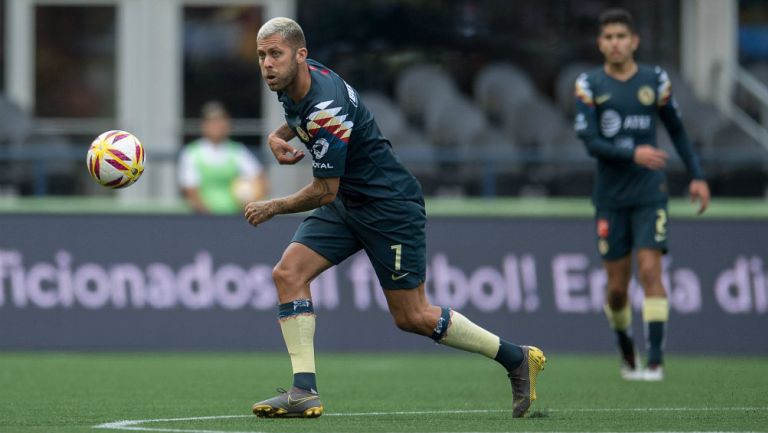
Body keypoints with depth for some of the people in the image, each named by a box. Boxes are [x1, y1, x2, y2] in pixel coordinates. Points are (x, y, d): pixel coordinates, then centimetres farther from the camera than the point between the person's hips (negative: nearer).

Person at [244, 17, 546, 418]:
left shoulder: (327, 109, -30)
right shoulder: (294, 82, -3)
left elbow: (324, 191, -23)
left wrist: (272, 207, -8)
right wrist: (278, 136, 4)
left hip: (389, 205, -9)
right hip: (345, 202, 9)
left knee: (412, 317, -1)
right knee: (288, 272, -9)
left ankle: (517, 358, 16)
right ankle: (304, 391, -11)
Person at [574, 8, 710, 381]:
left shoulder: (655, 80, 2)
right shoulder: (589, 85, -1)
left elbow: (676, 130, 14)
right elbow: (591, 142, -10)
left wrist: (697, 176, 8)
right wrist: (633, 153, -25)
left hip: (649, 194, 0)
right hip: (611, 197, 0)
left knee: (650, 271, -13)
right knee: (616, 285, 4)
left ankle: (655, 361, -15)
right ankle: (626, 350, 28)